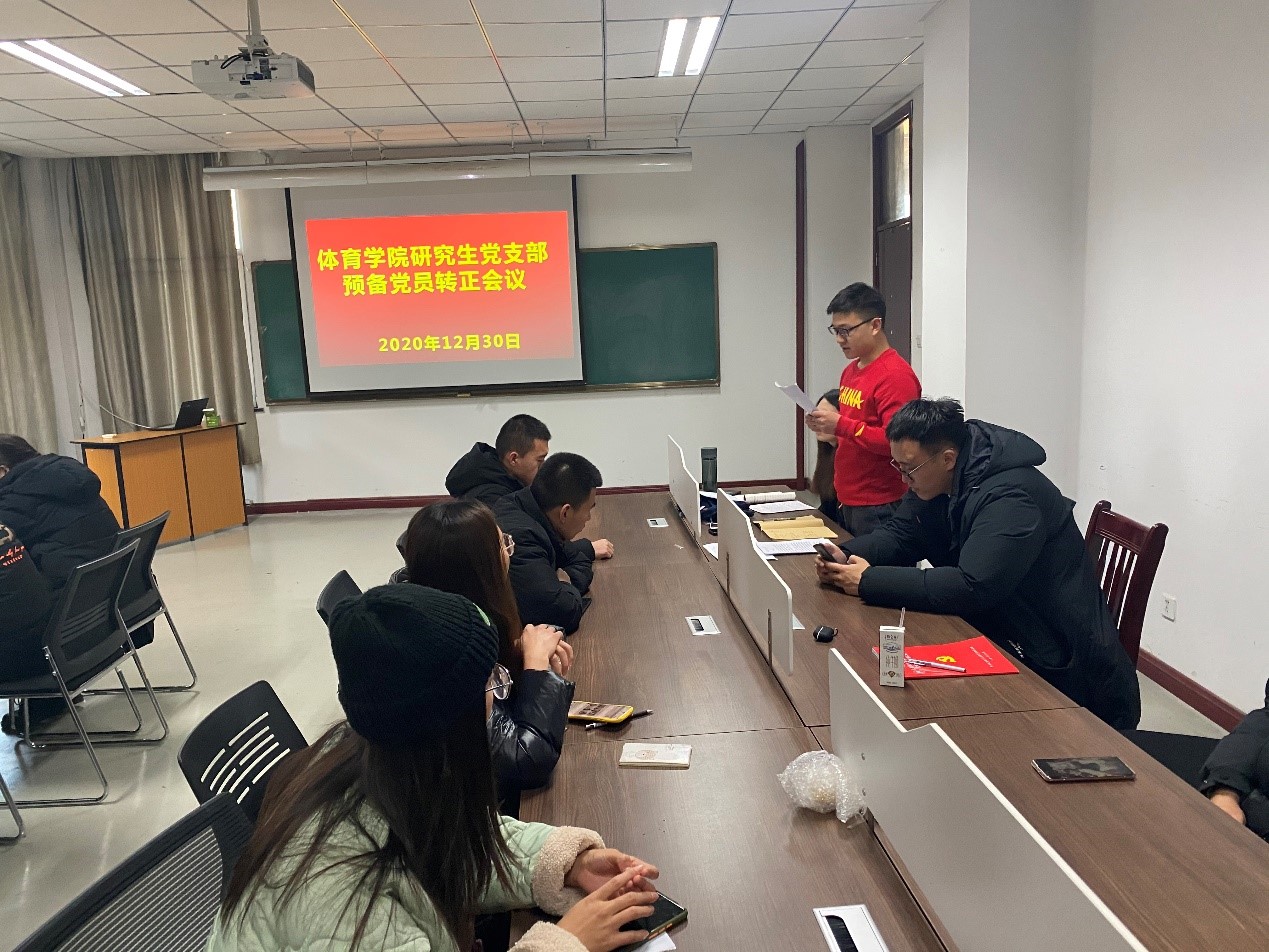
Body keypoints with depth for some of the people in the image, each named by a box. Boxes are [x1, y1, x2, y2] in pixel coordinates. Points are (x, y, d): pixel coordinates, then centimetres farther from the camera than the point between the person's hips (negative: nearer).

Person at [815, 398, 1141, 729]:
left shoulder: (1010, 497, -27)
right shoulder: (936, 481, 0)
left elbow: (972, 589, -35)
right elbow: (900, 534, 7)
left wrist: (870, 581, -31)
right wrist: (847, 555, -14)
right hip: (998, 640, 8)